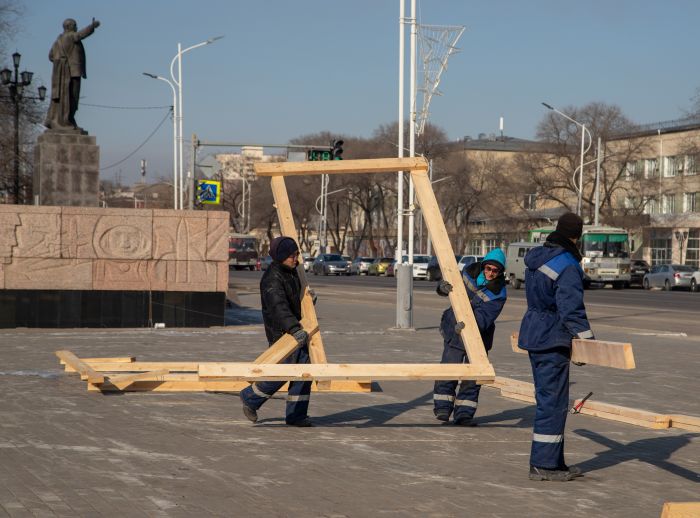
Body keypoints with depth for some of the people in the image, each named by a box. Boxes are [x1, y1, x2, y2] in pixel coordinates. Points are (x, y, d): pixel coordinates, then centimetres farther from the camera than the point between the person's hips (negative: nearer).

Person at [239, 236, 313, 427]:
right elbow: (279, 307, -38)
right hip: (280, 332, -8)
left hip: (297, 327, 8)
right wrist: (294, 329, -49)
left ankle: (296, 415, 8)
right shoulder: (272, 279, -22)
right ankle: (250, 397, 14)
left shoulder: (291, 270, 8)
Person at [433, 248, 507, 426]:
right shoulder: (470, 272, -7)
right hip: (454, 331, 1)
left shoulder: (498, 293, -18)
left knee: (473, 375, 1)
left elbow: (484, 316, -29)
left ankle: (464, 413, 11)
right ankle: (443, 408, 5)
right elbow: (451, 283, 1)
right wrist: (443, 287, -24)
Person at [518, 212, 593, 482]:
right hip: (553, 340, -10)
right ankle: (543, 464, -2)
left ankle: (555, 462, 23)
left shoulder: (536, 258, 12)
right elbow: (572, 308, -21)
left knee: (549, 400, 16)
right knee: (552, 402, -4)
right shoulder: (567, 266, -17)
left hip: (534, 334, 10)